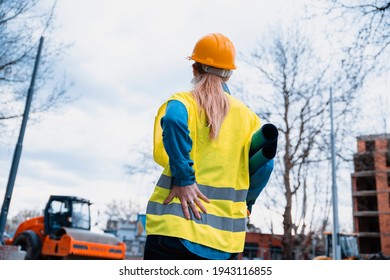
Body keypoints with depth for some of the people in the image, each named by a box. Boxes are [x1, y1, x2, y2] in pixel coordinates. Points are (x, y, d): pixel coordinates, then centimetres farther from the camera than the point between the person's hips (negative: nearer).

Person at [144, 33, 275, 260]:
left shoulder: (184, 101, 2)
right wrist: (245, 203, 13)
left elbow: (174, 120, -22)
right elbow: (264, 163, 0)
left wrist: (184, 179, -17)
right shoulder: (247, 115, 11)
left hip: (175, 226, -3)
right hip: (226, 238, 4)